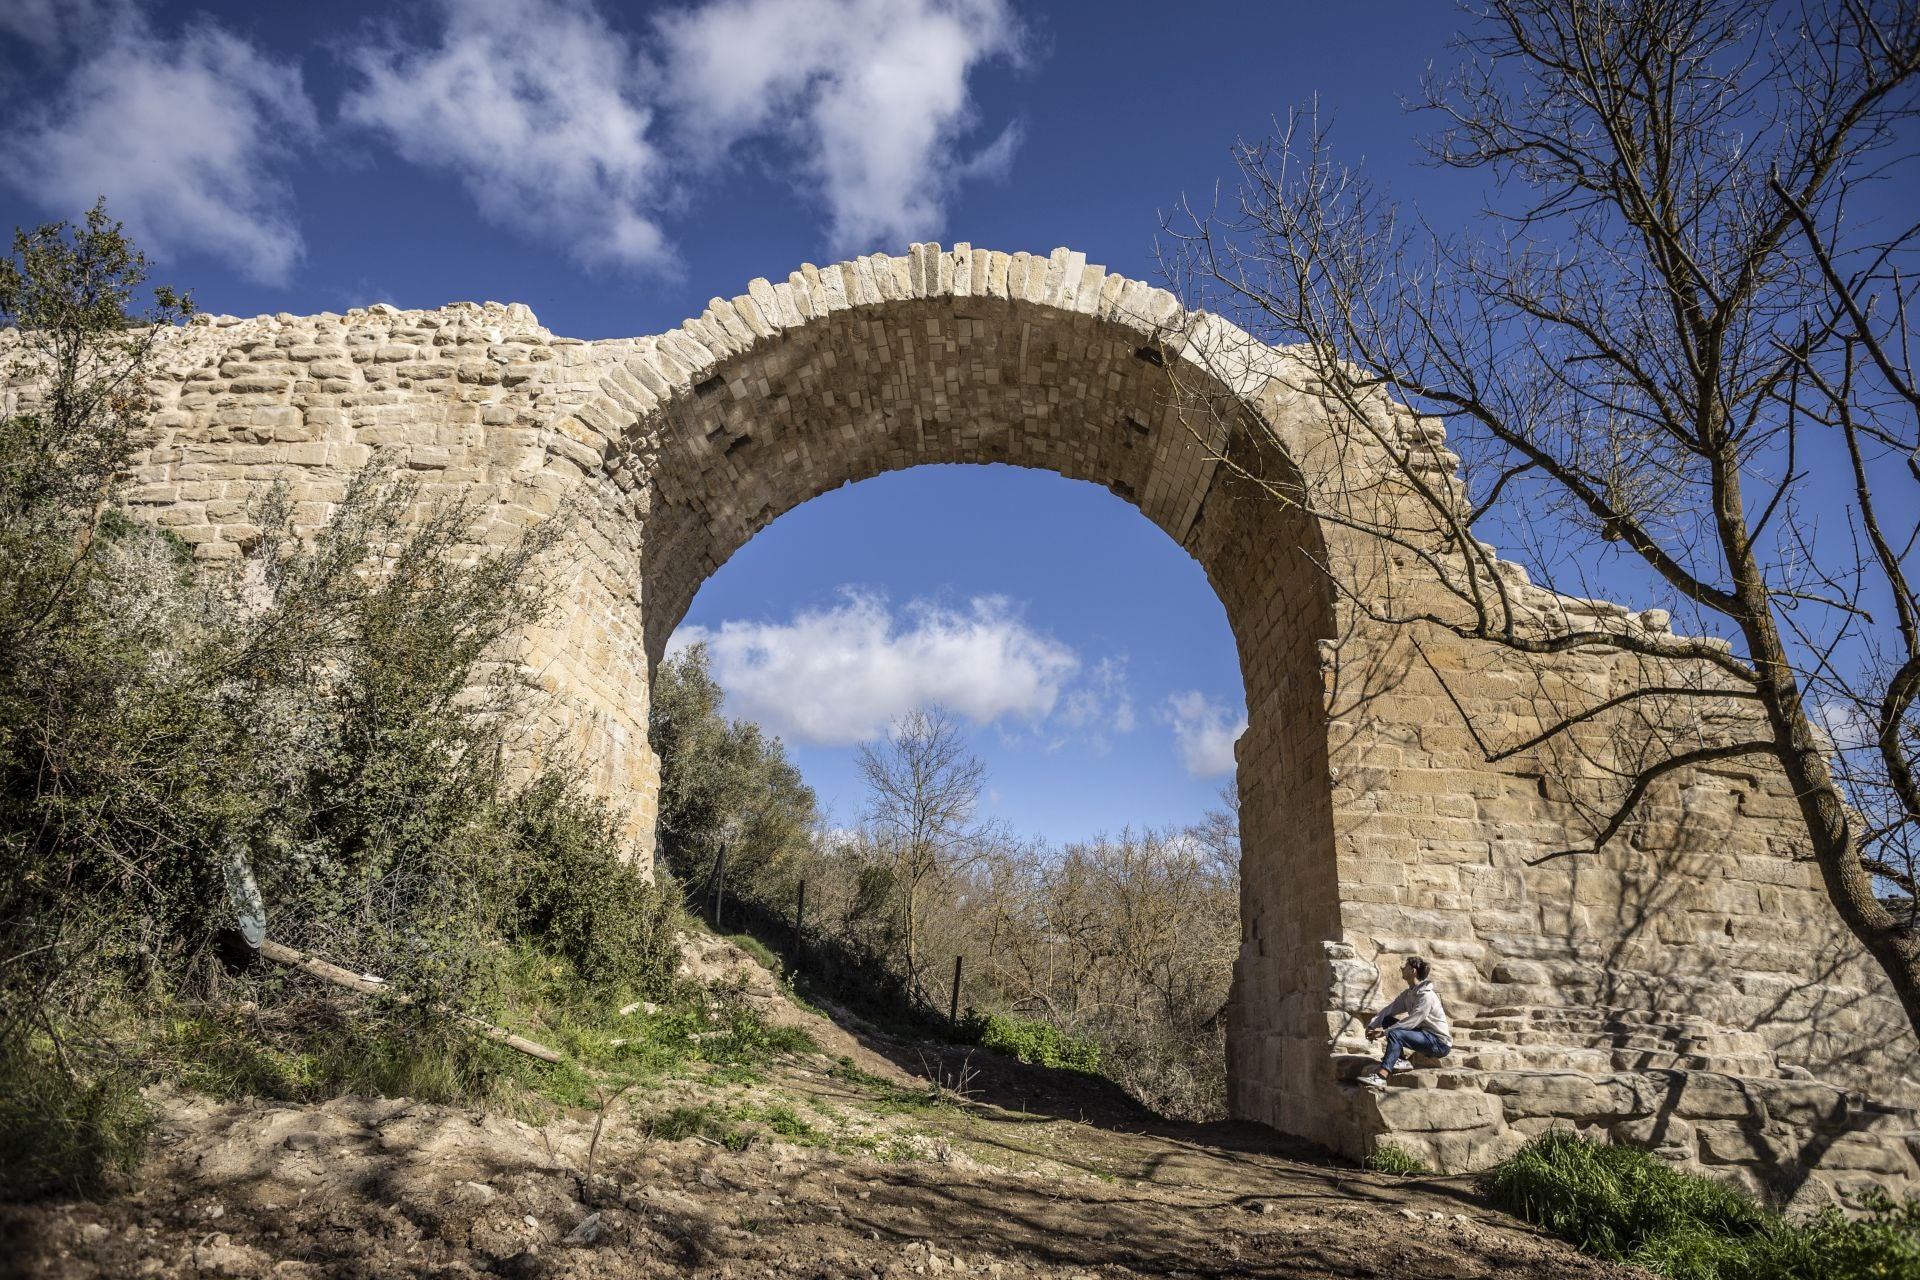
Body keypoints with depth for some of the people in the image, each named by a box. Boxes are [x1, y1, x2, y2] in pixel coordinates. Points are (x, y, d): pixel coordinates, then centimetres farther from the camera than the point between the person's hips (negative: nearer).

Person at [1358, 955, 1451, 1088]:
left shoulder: (1426, 996, -20)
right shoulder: (1408, 993, 7)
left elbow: (1412, 1021, -26)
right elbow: (1388, 1010, 2)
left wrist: (1383, 1032, -26)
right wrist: (1372, 1026, -12)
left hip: (1440, 1043, -9)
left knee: (1395, 1034, -30)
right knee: (1388, 1020, -1)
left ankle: (1380, 1077, -43)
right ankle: (1400, 1059, -10)